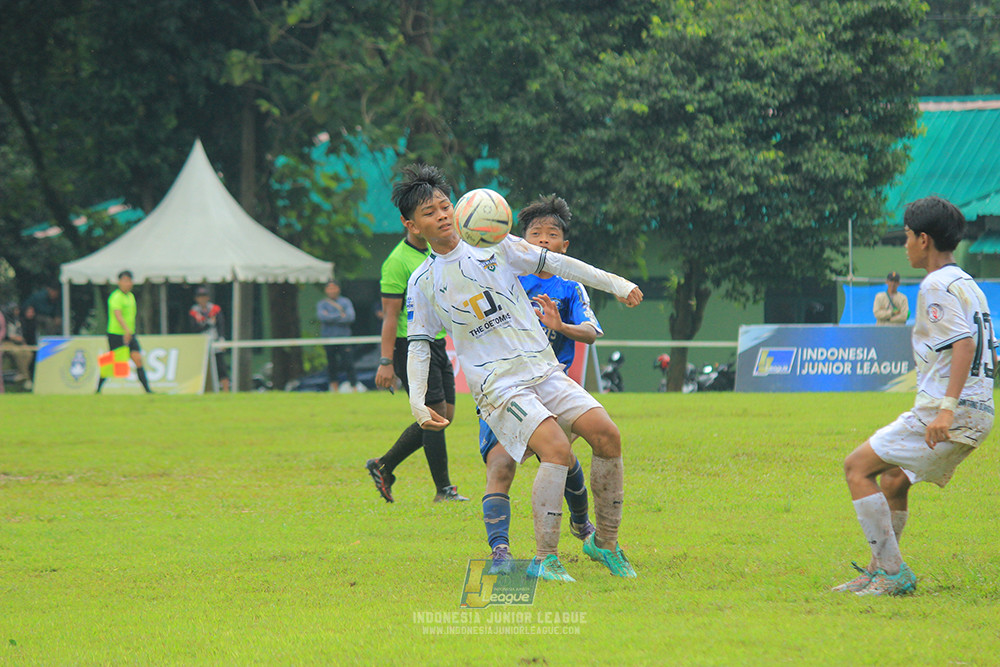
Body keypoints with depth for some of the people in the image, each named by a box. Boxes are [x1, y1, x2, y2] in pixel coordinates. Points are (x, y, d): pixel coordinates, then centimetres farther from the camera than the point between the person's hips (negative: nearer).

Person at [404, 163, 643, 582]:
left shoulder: (494, 246, 8)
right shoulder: (422, 283, 5)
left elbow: (554, 263, 12)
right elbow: (418, 345, 10)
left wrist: (614, 283, 7)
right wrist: (417, 402, -2)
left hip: (544, 370, 4)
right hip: (497, 386, -4)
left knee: (607, 435, -13)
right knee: (556, 446, -28)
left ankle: (605, 542, 4)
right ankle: (544, 560, -26)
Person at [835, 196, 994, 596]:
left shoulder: (937, 286, -11)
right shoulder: (968, 285, 19)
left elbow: (964, 343, -24)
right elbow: (984, 352, 23)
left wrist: (946, 409, -30)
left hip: (952, 411, -10)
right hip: (979, 413, 10)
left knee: (857, 467, -5)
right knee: (893, 480, 23)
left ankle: (893, 572, -9)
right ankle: (879, 573, 27)